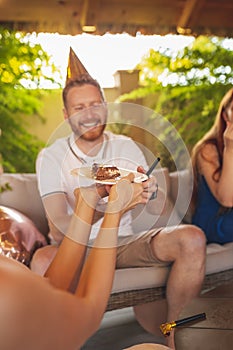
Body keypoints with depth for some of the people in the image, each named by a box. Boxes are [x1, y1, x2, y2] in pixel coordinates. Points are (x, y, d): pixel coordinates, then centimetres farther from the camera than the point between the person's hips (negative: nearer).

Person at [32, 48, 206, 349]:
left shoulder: (126, 147, -1)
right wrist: (103, 207, -39)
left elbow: (162, 211, -2)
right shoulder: (51, 157, -9)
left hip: (124, 243, 3)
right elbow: (59, 232, -19)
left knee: (192, 238, -20)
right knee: (43, 260, -36)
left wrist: (150, 193, -27)